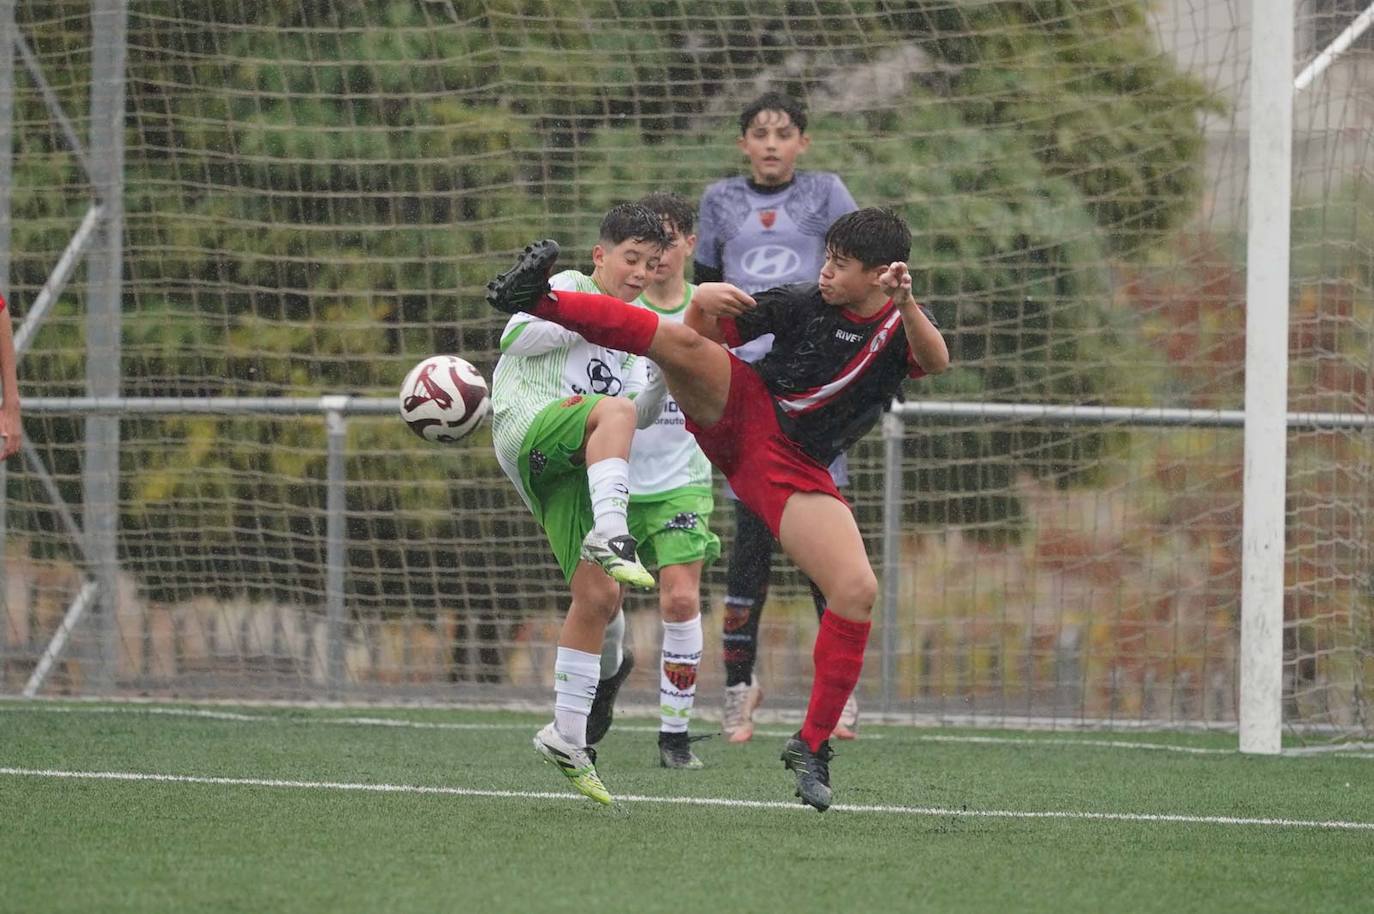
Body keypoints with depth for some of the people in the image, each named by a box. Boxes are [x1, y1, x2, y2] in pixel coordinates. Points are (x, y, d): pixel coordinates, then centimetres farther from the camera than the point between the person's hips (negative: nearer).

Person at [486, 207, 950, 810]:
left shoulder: (901, 325, 3)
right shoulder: (802, 304, 4)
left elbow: (935, 362, -21)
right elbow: (704, 331, 7)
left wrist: (905, 304, -40)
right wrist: (704, 302, -18)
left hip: (795, 472, 0)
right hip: (738, 414, 0)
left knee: (858, 591, -16)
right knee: (679, 341, -28)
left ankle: (812, 747, -4)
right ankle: (538, 300, -41)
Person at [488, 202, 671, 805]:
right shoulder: (569, 289, 9)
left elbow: (642, 415, 22)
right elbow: (517, 337, -6)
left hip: (570, 472, 7)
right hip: (527, 431, -7)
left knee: (600, 596, -1)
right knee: (613, 410, -38)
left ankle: (566, 736, 7)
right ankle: (608, 536, -54)